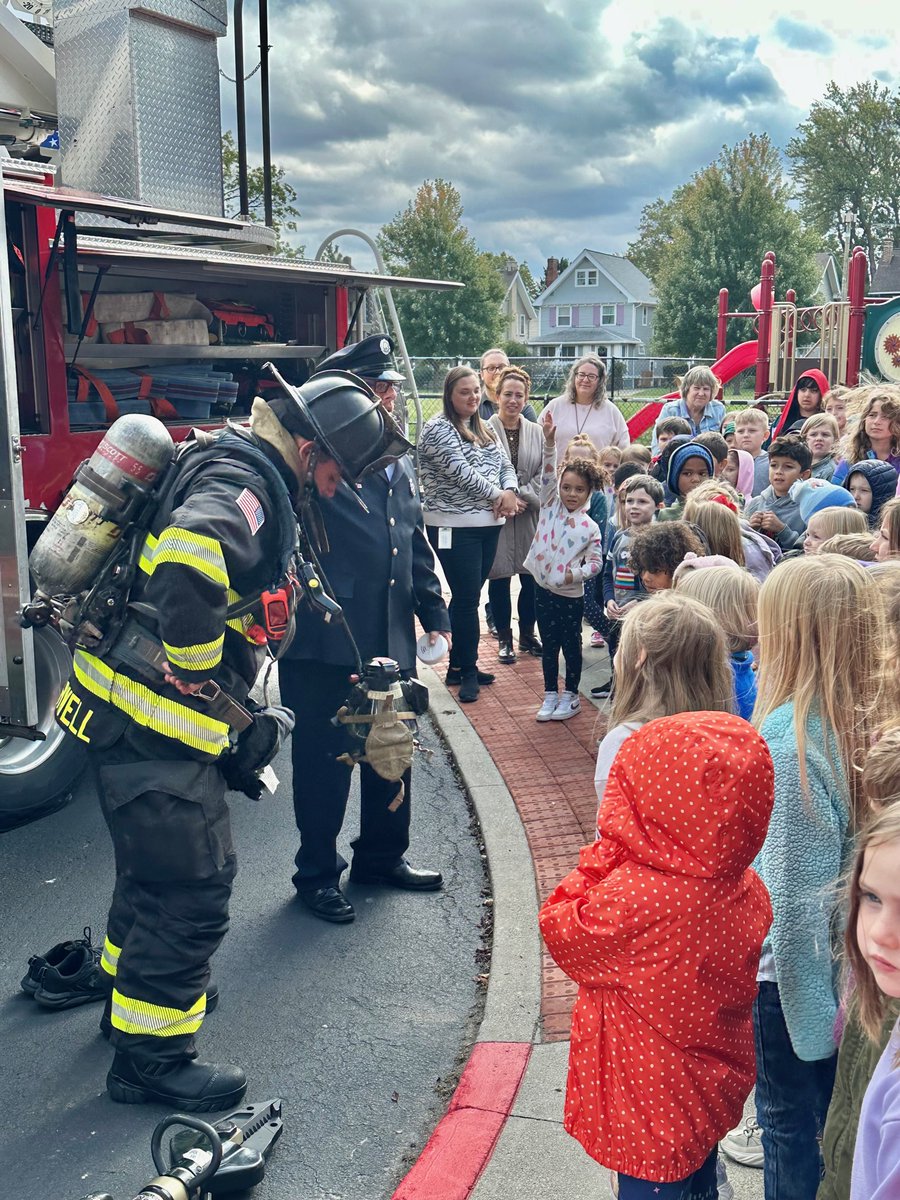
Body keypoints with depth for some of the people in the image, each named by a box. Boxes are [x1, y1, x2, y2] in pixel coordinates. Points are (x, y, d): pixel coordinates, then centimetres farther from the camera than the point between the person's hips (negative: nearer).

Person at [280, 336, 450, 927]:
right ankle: (318, 873, 22)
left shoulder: (402, 468, 13)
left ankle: (383, 855, 37)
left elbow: (418, 548, 18)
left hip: (391, 644, 7)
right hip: (324, 644, -7)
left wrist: (435, 614, 14)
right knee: (324, 762, 5)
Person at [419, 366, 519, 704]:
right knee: (466, 598, -5)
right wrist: (497, 494, -10)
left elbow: (505, 463, 15)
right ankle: (467, 671, 6)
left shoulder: (483, 429, 16)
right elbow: (461, 471, -18)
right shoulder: (438, 428, -9)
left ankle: (459, 666, 22)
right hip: (455, 527, -7)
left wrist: (510, 491, -7)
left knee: (468, 597, 13)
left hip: (487, 524, 7)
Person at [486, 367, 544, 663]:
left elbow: (544, 472, 5)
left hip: (529, 515, 3)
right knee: (499, 578, 3)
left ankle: (527, 634, 24)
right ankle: (504, 638, 16)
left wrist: (524, 496, -9)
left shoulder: (536, 432, 8)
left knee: (532, 577, 6)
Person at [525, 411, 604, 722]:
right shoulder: (550, 506, -1)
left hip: (570, 594, -3)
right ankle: (550, 695, 24)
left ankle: (571, 696, 23)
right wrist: (549, 442, -25)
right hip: (543, 589, 3)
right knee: (548, 645, 13)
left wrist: (577, 573, -19)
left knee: (571, 646, 9)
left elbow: (596, 562, -2)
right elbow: (548, 472, -12)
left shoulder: (589, 527, -6)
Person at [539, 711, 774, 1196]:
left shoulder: (633, 898, -36)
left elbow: (560, 931, -18)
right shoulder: (745, 885, -13)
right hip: (717, 1088, 7)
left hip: (652, 1108, -7)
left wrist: (602, 857, -15)